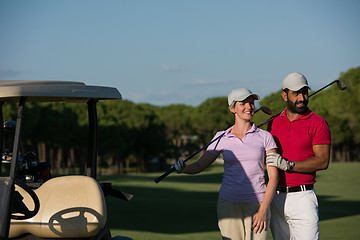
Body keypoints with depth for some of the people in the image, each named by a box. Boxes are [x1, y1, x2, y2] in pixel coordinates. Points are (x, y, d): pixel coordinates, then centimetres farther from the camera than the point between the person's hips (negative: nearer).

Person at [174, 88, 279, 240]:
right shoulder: (221, 138, 6)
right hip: (229, 203, 1)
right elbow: (200, 166, 10)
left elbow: (273, 176, 0)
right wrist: (184, 168, -13)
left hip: (257, 204, -1)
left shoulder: (265, 137, 3)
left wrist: (263, 210, -9)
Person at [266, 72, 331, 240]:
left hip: (302, 197, -5)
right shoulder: (274, 123, 12)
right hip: (276, 197, 5)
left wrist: (288, 165, -21)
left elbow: (323, 161, -14)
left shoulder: (317, 123, -4)